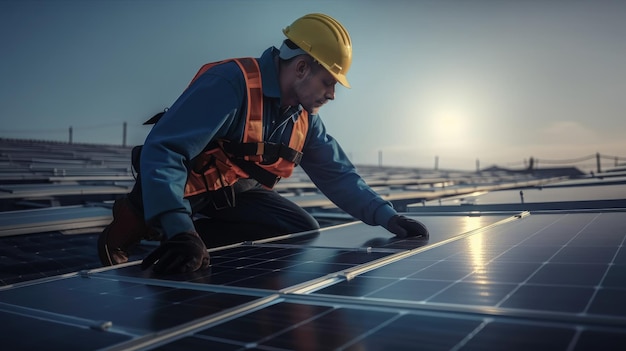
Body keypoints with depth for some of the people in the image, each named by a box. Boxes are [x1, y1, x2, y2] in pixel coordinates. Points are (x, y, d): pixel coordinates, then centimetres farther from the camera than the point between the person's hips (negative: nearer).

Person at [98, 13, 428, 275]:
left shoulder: (305, 117, 1)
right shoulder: (230, 84, -26)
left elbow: (337, 175, 6)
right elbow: (162, 151, -34)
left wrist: (385, 215, -6)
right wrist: (179, 230, -46)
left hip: (234, 195, 7)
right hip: (185, 187, -7)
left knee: (304, 231, -8)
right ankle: (140, 220, -2)